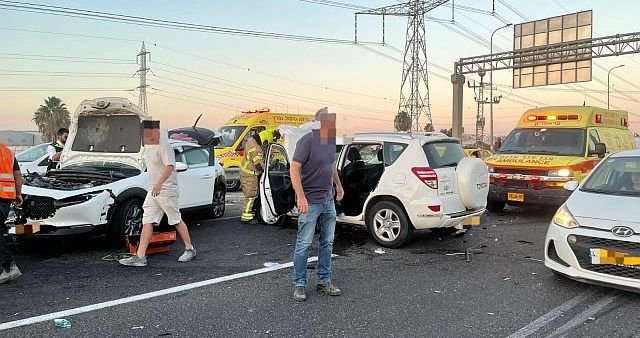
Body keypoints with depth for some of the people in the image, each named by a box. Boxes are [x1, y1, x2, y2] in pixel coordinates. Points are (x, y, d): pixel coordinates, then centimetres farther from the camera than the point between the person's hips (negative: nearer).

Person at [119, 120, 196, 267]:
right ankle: (140, 256, 1)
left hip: (167, 190, -9)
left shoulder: (164, 146, -16)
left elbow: (169, 166, -29)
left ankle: (190, 249, 19)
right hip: (153, 190, 9)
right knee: (147, 222, 2)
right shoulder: (147, 146, 13)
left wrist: (159, 183, -40)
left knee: (177, 220, 3)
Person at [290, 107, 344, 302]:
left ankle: (324, 281, 24)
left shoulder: (331, 141, 7)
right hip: (310, 201, -7)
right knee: (304, 244, 1)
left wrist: (338, 185, 24)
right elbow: (294, 169, -19)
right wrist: (301, 197, -24)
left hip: (328, 200, 8)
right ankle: (299, 285, 12)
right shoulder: (307, 141, -16)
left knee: (327, 243, 13)